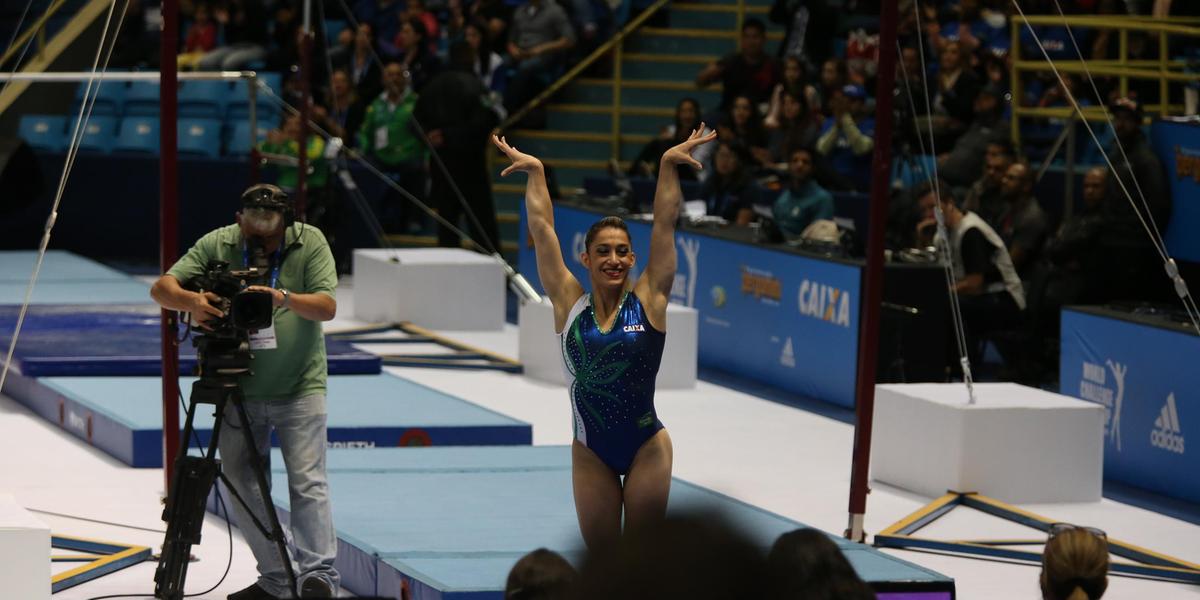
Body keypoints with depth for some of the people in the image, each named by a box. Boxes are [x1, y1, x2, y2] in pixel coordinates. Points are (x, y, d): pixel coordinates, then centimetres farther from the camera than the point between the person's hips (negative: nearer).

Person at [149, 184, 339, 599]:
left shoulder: (310, 242, -7)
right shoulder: (216, 245, -4)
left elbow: (327, 306, -15)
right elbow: (162, 288, -9)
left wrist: (283, 298, -34)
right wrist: (191, 300, -31)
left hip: (300, 388, -3)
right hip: (239, 389, 3)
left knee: (307, 482, -12)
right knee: (243, 484, 5)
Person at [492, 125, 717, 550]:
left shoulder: (648, 300, -2)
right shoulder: (569, 305, 0)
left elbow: (665, 224, -3)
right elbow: (541, 227, 2)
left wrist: (669, 164, -5)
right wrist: (535, 172, 5)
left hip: (647, 447, -1)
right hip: (591, 451, 1)